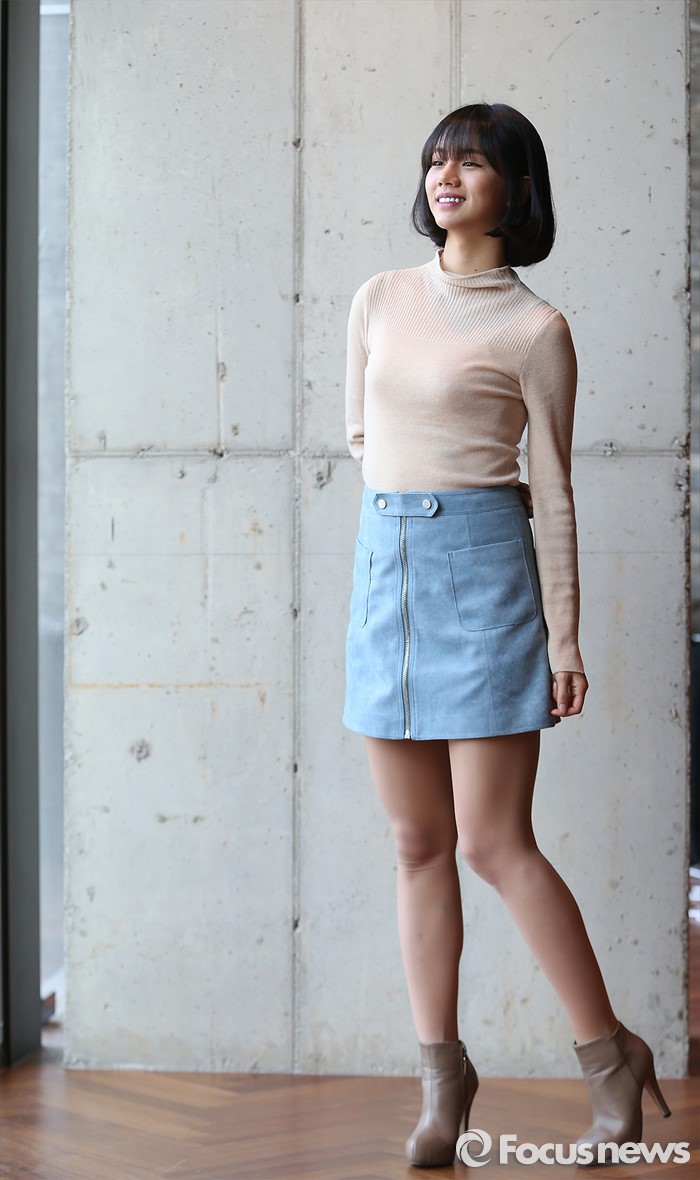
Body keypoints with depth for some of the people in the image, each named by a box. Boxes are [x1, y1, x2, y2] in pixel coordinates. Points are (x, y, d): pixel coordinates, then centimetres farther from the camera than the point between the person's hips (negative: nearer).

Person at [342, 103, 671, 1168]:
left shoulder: (533, 329, -3)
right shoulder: (380, 300, 11)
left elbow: (554, 491, -2)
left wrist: (566, 638, -5)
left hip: (483, 567, -5)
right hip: (385, 562, 5)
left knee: (495, 843, -6)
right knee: (418, 842, 7)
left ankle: (610, 1052, 9)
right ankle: (441, 1072, 15)